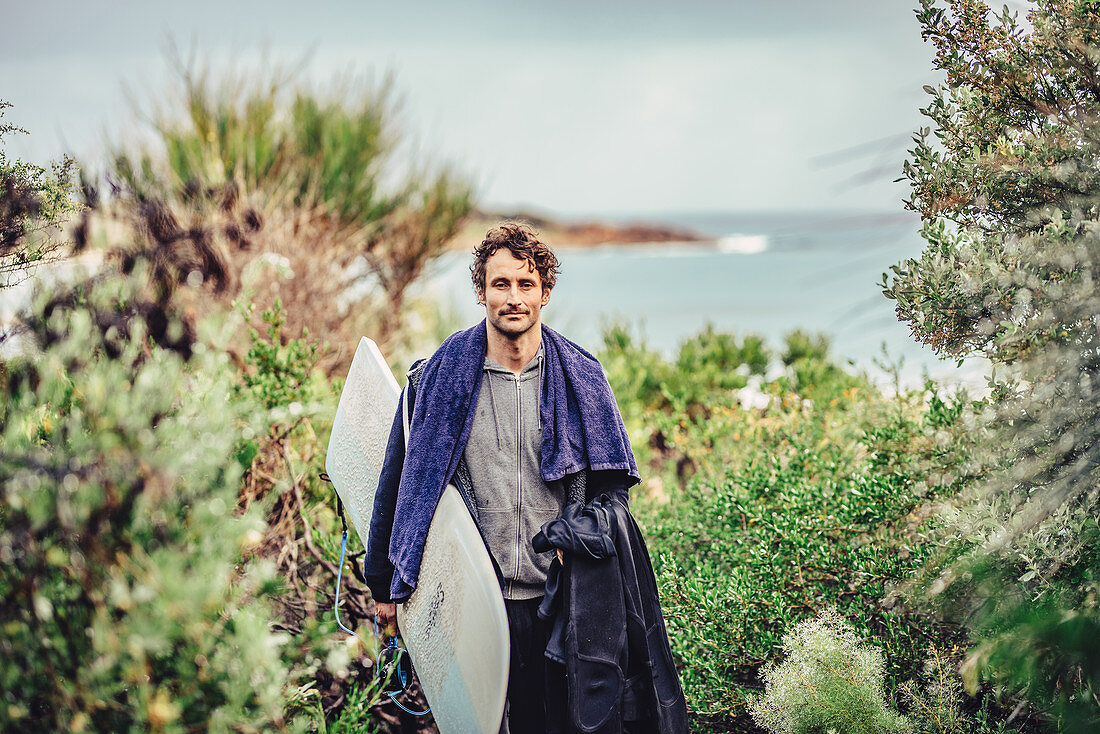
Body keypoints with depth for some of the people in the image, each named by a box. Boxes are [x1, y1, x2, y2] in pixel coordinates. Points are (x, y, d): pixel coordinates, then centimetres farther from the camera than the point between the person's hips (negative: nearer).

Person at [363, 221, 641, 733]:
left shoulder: (579, 379, 1)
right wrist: (385, 586, 6)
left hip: (554, 600, 1)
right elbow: (397, 484, 4)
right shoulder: (438, 378, -3)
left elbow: (612, 486, 8)